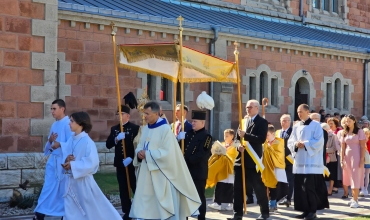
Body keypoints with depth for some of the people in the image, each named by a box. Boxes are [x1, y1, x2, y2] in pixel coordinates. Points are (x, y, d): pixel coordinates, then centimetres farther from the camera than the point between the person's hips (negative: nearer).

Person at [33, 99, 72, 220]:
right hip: (53, 159, 7)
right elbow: (49, 146, 17)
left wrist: (60, 144, -30)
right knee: (48, 186, 7)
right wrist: (50, 141, -5)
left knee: (64, 187, 2)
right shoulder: (54, 124, 14)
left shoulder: (68, 123, -10)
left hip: (63, 161, -7)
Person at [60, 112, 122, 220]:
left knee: (94, 210, 5)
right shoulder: (70, 140, 6)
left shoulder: (87, 142, -16)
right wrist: (66, 160, -11)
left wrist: (72, 165, -22)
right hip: (71, 181, 7)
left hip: (83, 181, -7)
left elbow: (91, 163, -21)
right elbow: (65, 156, 12)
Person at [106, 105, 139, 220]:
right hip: (119, 164, 4)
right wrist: (116, 139, -15)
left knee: (136, 188, 1)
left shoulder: (135, 128, -4)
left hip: (132, 163, -4)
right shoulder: (114, 129, 10)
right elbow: (108, 145, 3)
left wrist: (131, 158, -17)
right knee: (123, 190, 6)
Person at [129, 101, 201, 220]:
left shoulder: (165, 129, -13)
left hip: (161, 174, -7)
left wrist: (147, 154, -17)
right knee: (146, 202, 7)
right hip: (147, 173, 7)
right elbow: (140, 147, 16)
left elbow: (168, 152, -19)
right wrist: (139, 153, -8)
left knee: (163, 203, -1)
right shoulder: (146, 128, 9)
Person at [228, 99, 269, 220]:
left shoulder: (262, 122, -4)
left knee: (258, 187, 2)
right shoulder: (243, 121, 15)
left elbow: (261, 139, -17)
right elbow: (237, 137, 15)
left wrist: (245, 135, -22)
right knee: (238, 187, 5)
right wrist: (239, 146, -7)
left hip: (252, 159, -6)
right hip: (241, 159, 6)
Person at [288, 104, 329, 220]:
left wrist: (305, 144, -16)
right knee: (300, 187, 5)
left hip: (311, 163, -6)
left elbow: (319, 142, -11)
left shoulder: (316, 125, -3)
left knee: (309, 187, -11)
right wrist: (296, 144, -9)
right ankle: (305, 210, 13)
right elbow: (290, 141, 12)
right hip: (299, 162, 6)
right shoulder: (296, 126, 15)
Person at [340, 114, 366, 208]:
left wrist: (362, 160, -14)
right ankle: (354, 197, 16)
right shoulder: (344, 133, 10)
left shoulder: (360, 131, -3)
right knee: (349, 178, 7)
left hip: (356, 157, -5)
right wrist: (342, 160, 0)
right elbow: (343, 147, 7)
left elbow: (363, 147, -7)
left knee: (355, 179, -6)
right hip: (347, 157, 5)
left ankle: (355, 200, -5)